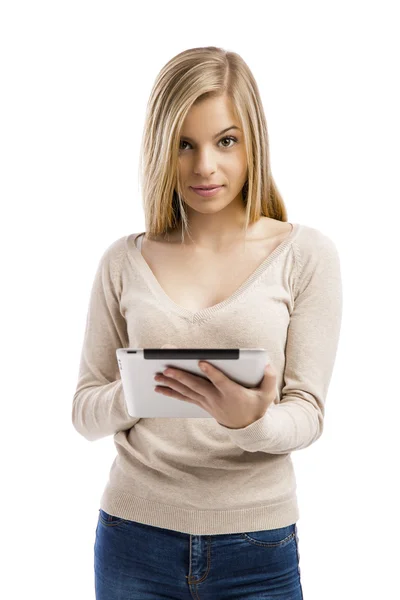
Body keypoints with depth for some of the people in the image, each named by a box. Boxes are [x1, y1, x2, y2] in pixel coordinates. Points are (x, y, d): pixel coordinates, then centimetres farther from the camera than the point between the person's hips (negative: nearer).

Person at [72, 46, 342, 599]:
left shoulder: (306, 255, -4)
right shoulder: (124, 261, 2)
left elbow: (308, 413, -6)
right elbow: (85, 410, 3)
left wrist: (251, 421, -27)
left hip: (257, 544, -1)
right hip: (134, 535, 2)